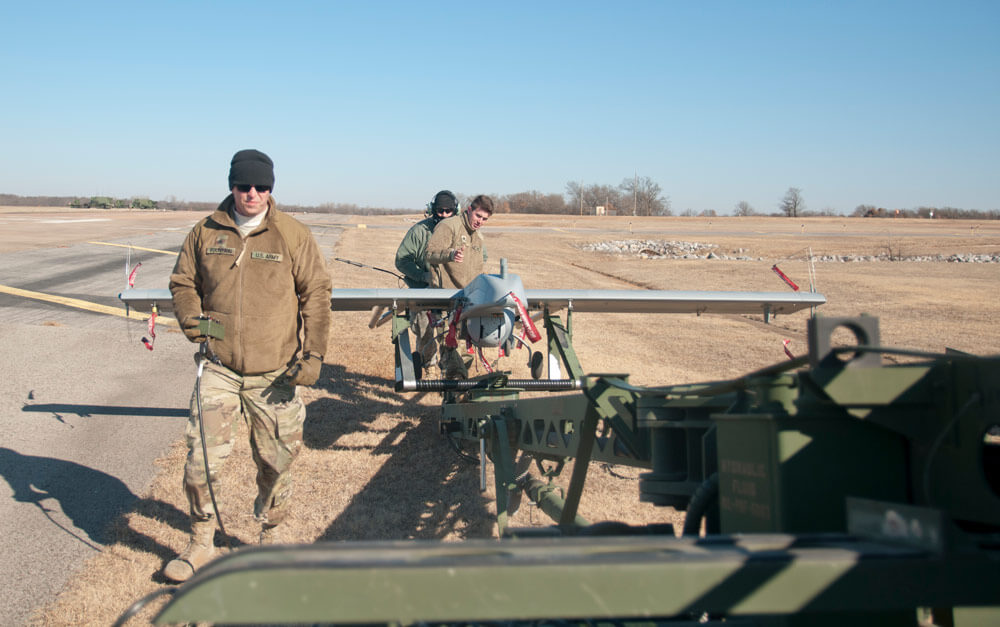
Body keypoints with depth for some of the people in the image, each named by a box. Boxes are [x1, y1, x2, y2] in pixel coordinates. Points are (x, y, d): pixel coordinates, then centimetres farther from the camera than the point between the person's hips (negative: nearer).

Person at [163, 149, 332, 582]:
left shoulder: (293, 235, -2)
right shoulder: (206, 232, 5)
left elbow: (317, 293, 0)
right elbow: (182, 282, 17)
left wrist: (313, 353, -6)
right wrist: (192, 319, -3)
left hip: (275, 373, -1)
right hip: (219, 367, 1)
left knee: (276, 461, 10)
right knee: (201, 457, -3)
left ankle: (268, 538, 32)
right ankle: (201, 544, 19)